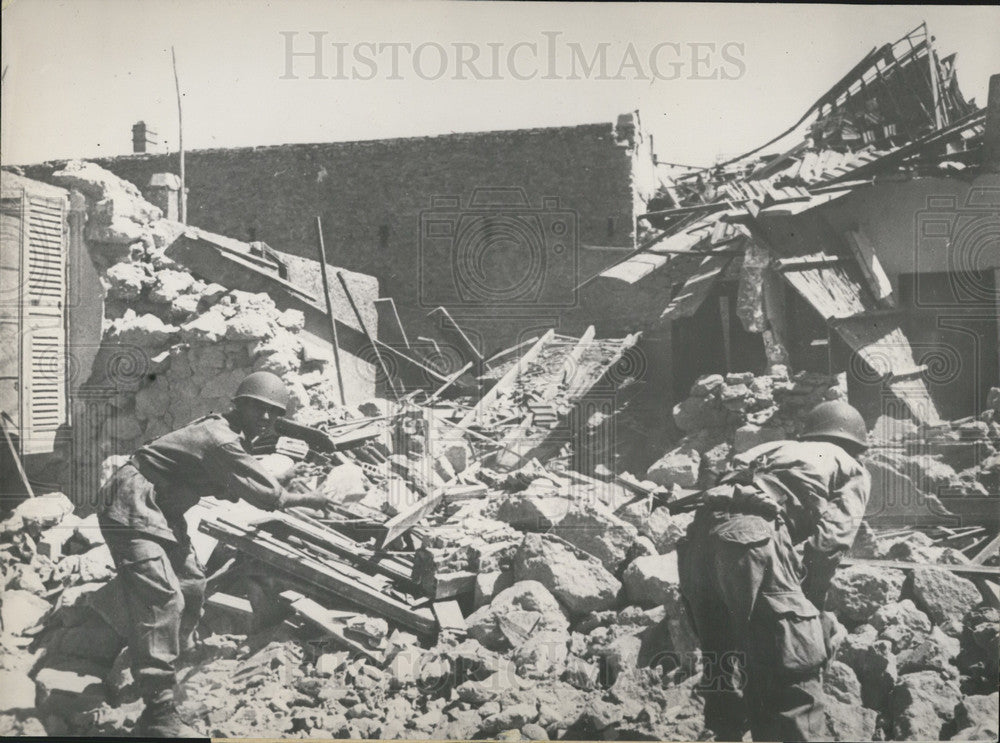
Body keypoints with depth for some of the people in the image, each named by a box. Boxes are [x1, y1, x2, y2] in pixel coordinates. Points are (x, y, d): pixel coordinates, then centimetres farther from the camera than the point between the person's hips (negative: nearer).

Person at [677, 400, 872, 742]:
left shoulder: (774, 449, 37)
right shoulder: (852, 470, 22)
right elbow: (829, 542, 5)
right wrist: (810, 605, 13)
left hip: (697, 537, 7)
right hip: (752, 539, -6)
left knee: (723, 670, 21)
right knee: (795, 674, 2)